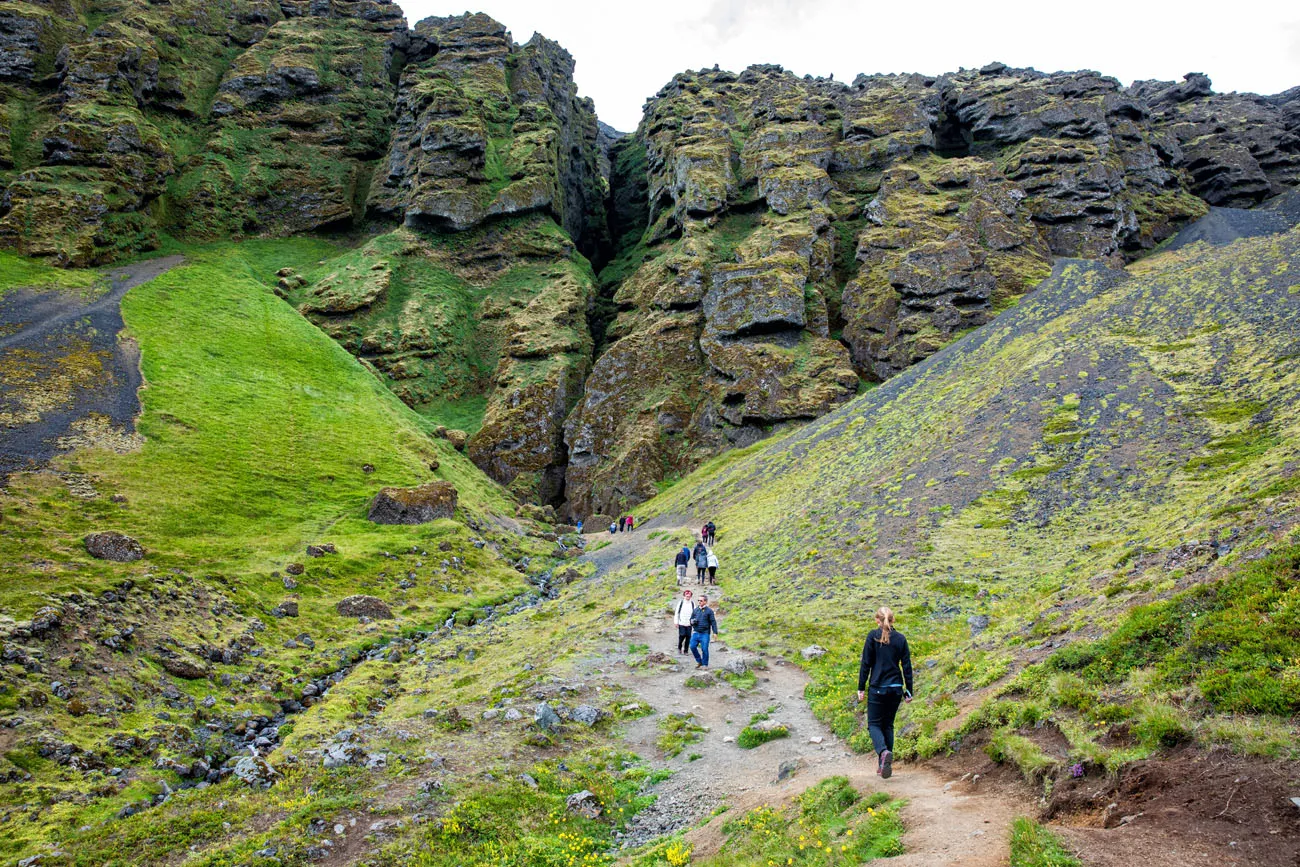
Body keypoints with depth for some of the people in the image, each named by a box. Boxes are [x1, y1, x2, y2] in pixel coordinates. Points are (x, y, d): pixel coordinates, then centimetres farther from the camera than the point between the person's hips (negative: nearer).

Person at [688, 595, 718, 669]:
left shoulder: (709, 611, -2)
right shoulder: (695, 610, 11)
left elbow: (713, 622, -2)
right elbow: (691, 619, 21)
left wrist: (715, 632, -10)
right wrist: (692, 621, -3)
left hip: (705, 633, -4)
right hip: (696, 633, 4)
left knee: (704, 649, -4)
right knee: (692, 646, -3)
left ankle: (705, 664, 11)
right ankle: (699, 661, 17)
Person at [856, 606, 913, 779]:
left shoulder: (873, 636, -6)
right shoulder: (901, 638, 3)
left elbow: (866, 663, -7)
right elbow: (907, 666, 4)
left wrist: (861, 687, -1)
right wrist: (909, 691, 11)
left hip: (877, 688, -4)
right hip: (896, 688, 4)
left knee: (874, 724, 4)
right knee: (888, 724, 15)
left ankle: (883, 751, -24)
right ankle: (885, 764, 13)